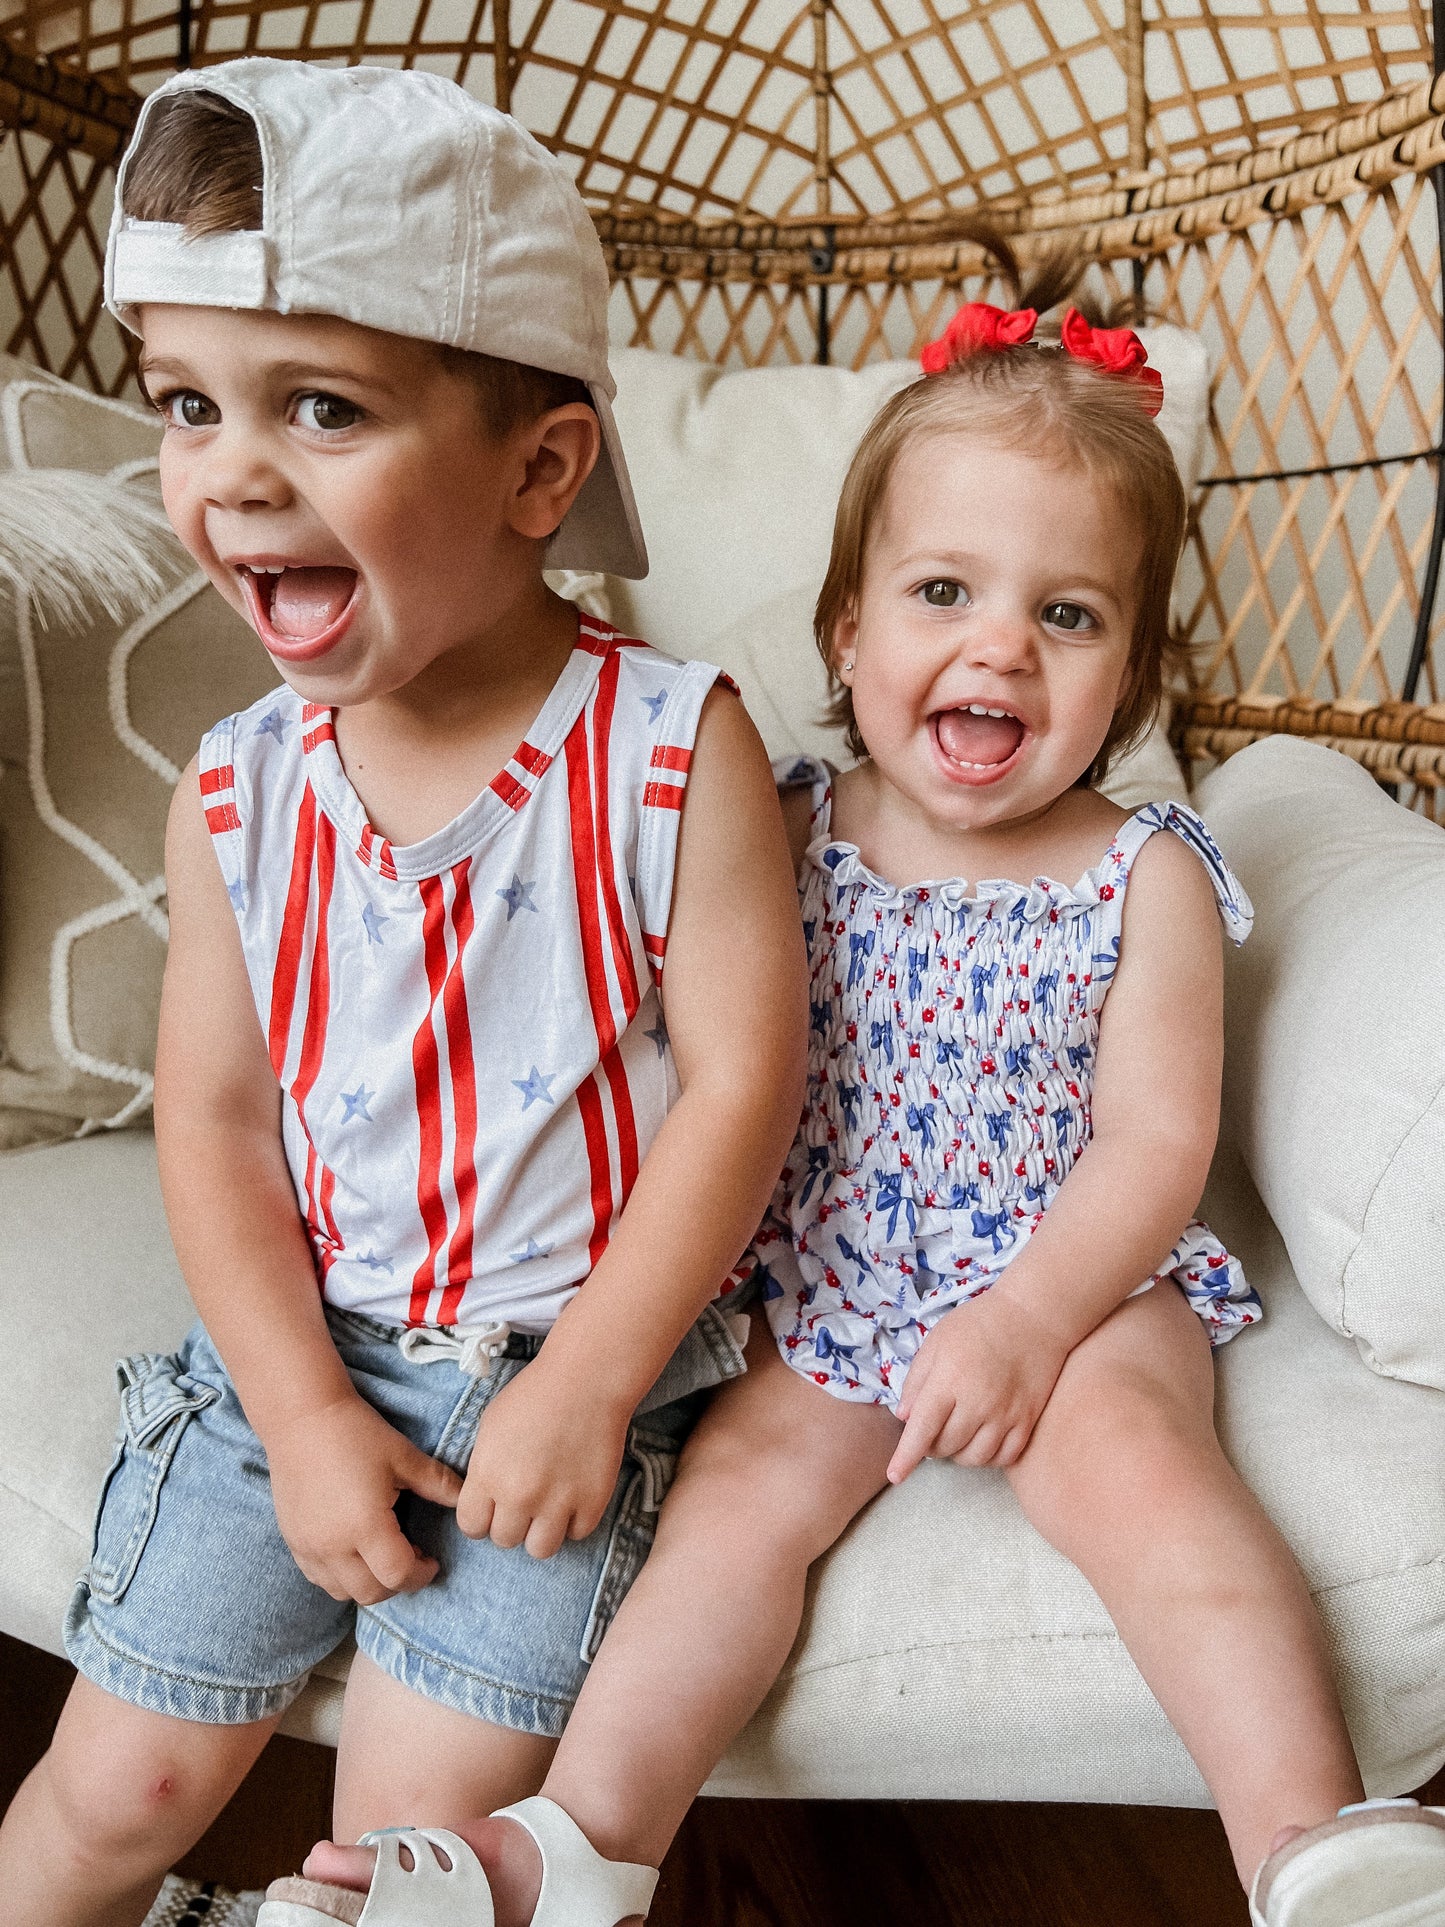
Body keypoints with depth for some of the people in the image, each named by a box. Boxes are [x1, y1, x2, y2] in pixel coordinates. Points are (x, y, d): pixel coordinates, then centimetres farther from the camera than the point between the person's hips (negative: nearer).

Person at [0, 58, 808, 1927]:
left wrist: (582, 1389, -15)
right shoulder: (236, 790, -5)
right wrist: (303, 1415, -9)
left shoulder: (673, 748, -16)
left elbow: (739, 1085, -14)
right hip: (303, 1349, 3)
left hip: (568, 1355, -2)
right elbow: (216, 1117, -2)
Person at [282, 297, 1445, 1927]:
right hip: (820, 1288, 2)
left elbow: (1155, 1146, -7)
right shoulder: (787, 839, -1)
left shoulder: (1145, 876, -5)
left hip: (1074, 1283, -1)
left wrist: (1025, 1320, -20)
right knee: (737, 1483, -17)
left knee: (1127, 1445, -28)